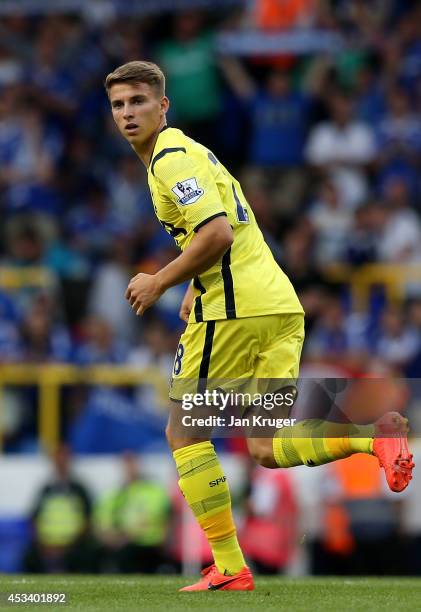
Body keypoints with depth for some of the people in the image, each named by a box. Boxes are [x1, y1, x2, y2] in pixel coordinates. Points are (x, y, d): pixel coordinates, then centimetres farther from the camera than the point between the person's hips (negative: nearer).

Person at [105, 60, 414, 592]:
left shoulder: (172, 157, -8)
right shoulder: (185, 151, 23)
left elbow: (218, 233, -20)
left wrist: (160, 283, -10)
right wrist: (196, 288, 22)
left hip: (233, 308, -9)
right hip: (280, 305, 9)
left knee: (184, 433, 2)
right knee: (266, 449, 5)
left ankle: (228, 567, 0)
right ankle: (374, 435, -15)